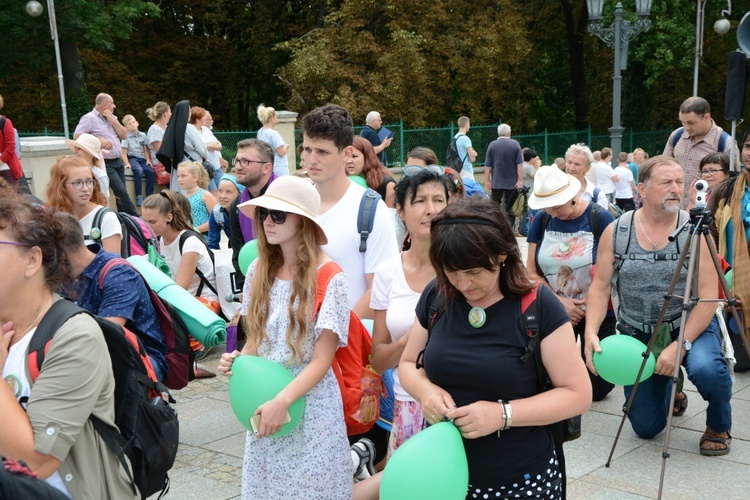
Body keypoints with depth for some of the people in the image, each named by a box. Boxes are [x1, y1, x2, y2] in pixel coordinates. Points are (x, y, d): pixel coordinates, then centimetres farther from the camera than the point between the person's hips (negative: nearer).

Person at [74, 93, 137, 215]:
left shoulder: (112, 118, 18)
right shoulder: (89, 118, -5)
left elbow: (124, 135, 11)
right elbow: (77, 136, -12)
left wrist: (113, 120, 1)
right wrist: (98, 141, -19)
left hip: (118, 161, 7)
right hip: (105, 163, -7)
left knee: (120, 192, 5)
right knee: (121, 191, -13)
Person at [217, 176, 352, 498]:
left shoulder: (328, 278, -13)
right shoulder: (259, 271, 2)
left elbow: (322, 360, -14)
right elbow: (256, 338, 10)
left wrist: (282, 401, -24)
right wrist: (238, 361, -10)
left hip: (309, 401, -5)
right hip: (264, 399, 5)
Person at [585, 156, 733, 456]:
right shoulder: (615, 232, -7)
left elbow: (708, 296, -16)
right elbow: (600, 287, -6)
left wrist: (680, 345, -26)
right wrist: (591, 332, -21)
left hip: (690, 327, -2)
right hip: (637, 333, 2)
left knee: (706, 368, -37)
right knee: (646, 428, 7)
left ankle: (718, 427, -1)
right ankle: (668, 387, 43)